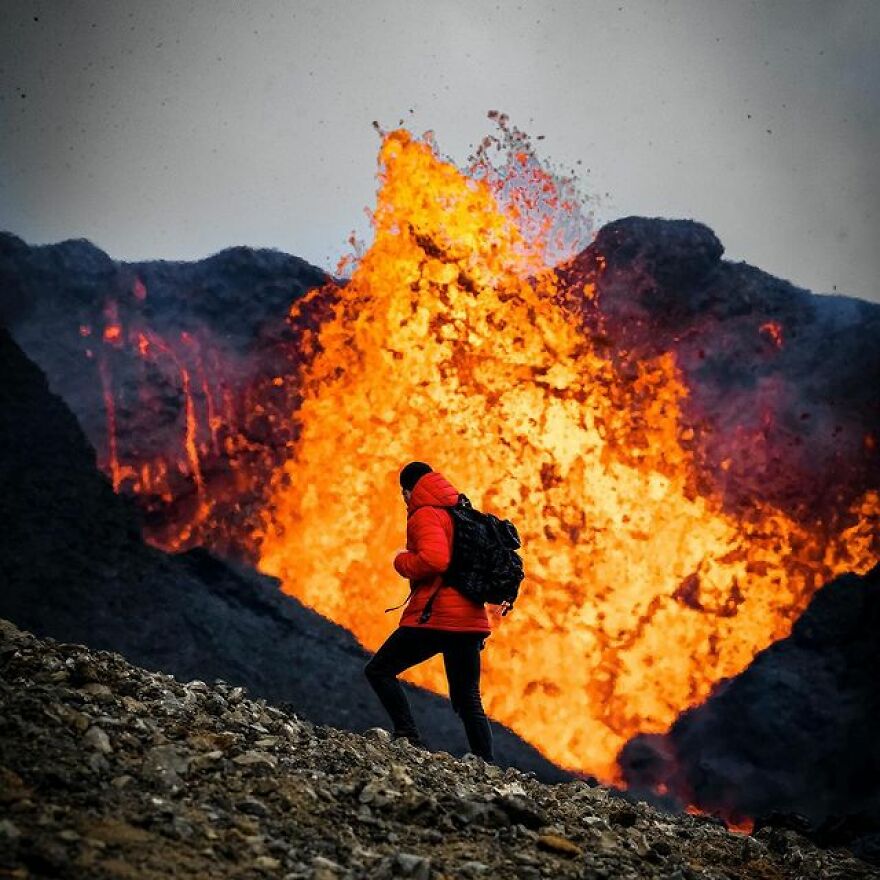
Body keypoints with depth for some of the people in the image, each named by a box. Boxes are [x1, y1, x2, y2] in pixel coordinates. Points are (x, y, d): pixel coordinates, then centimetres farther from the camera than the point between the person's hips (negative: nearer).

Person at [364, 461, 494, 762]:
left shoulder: (425, 515, -7)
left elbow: (434, 559, -24)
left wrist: (402, 561, -7)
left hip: (436, 616, -8)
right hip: (471, 620, 8)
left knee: (379, 670, 2)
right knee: (469, 701, 13)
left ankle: (408, 735, -14)